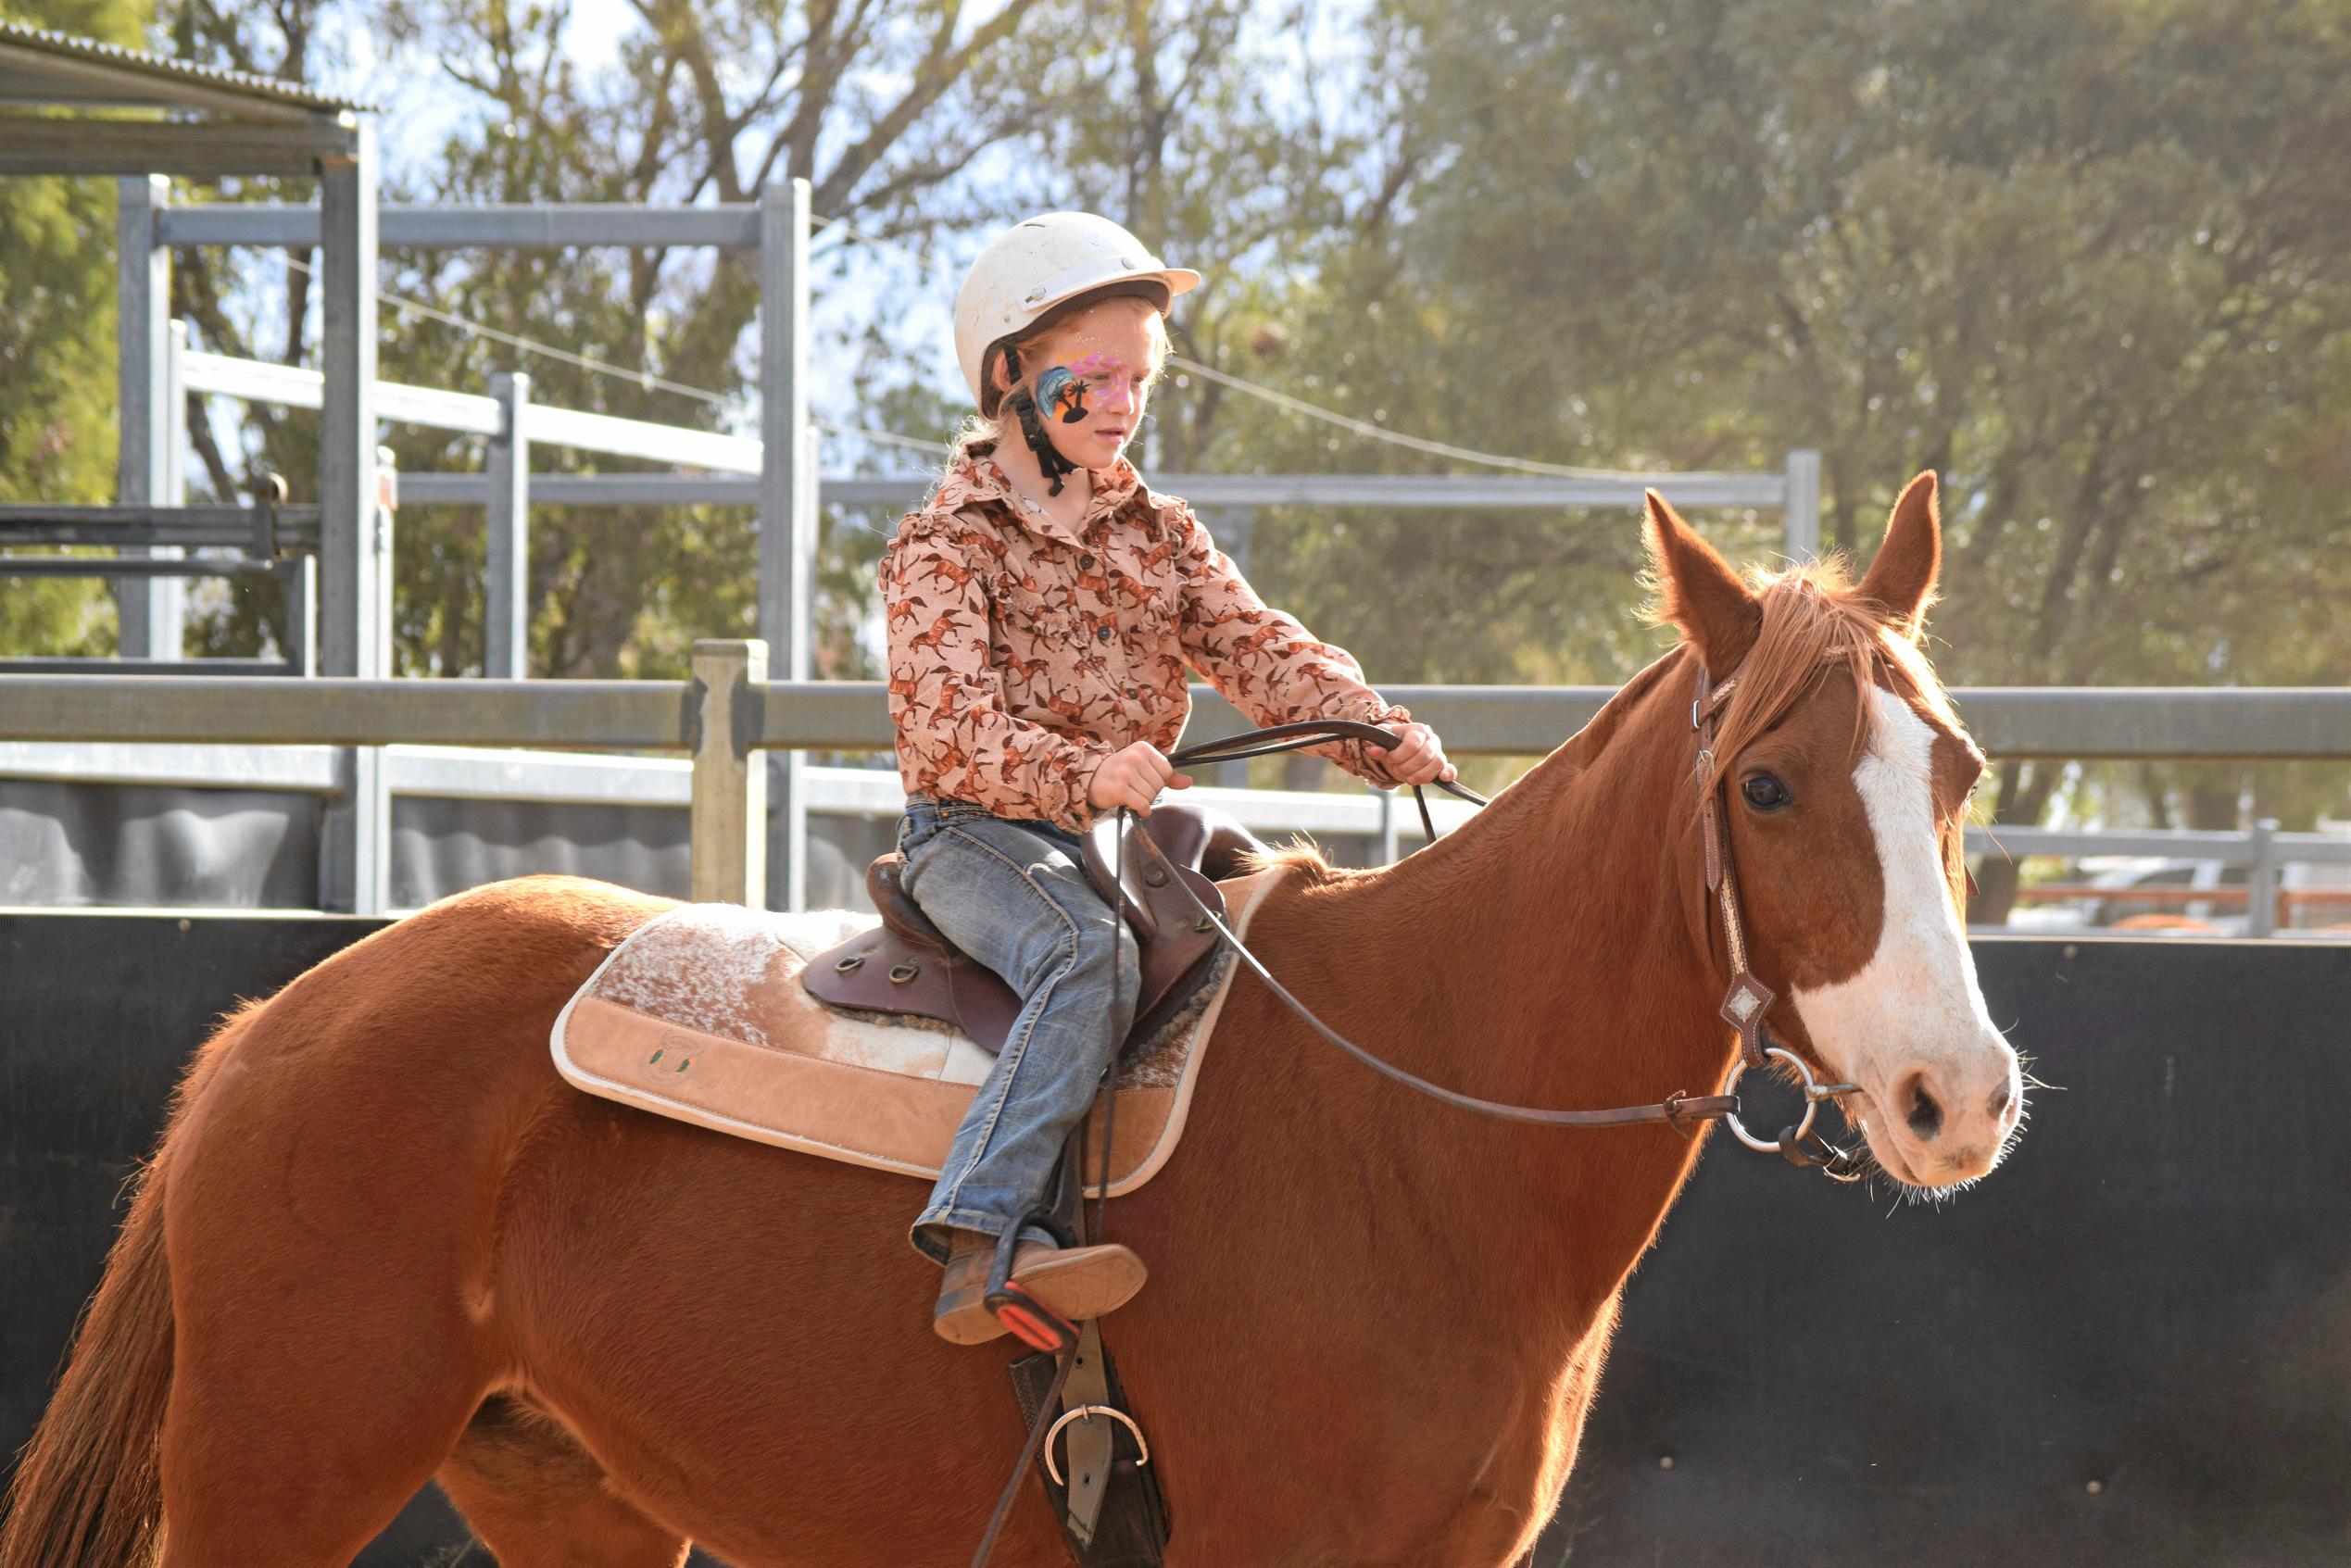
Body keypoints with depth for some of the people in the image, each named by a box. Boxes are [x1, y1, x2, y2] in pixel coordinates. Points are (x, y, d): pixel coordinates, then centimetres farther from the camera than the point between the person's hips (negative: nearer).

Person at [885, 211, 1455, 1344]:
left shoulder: (1160, 536, 15)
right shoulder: (947, 542, -6)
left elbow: (1257, 651, 4)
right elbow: (945, 727, -19)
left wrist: (1377, 734, -15)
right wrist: (1081, 774, -35)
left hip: (1120, 827, 7)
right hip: (976, 832, -7)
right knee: (1090, 956, -34)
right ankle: (975, 1245, -46)